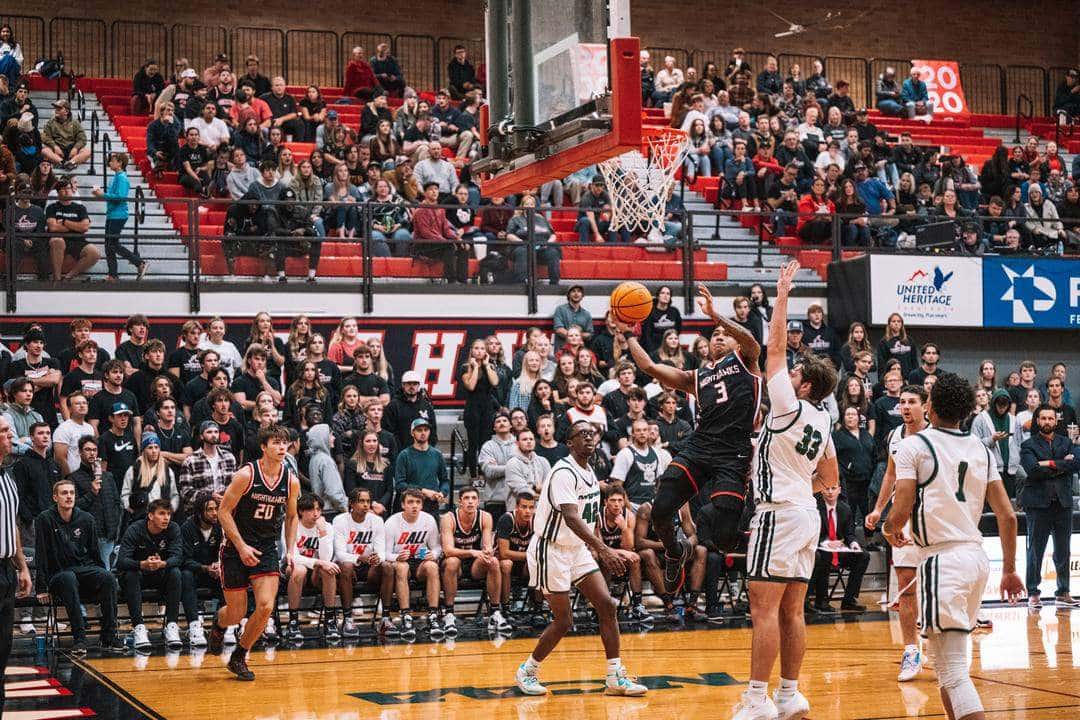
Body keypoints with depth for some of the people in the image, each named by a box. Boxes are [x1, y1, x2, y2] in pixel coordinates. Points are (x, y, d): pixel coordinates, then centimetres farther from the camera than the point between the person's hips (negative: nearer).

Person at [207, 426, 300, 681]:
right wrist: (242, 546, -17)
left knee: (266, 606, -14)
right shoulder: (246, 475, -15)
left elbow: (291, 517, 14)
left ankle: (239, 658, 7)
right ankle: (219, 624, 40)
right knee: (236, 613, 1)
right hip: (236, 548, -3)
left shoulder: (291, 481, -2)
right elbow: (224, 511, -11)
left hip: (266, 548, 3)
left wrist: (290, 552, 5)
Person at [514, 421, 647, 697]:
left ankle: (616, 677, 3)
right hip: (551, 550, -8)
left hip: (577, 548, 8)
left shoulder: (589, 472, 7)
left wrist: (598, 550, 16)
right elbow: (571, 517, -35)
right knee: (563, 620, -4)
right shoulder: (564, 472, -22)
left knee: (607, 604, -2)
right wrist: (604, 550, -43)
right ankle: (526, 671, 17)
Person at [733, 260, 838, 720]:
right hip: (806, 513, 9)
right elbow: (831, 479, 21)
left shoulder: (790, 406, -10)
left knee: (764, 608, -9)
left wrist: (782, 293, -6)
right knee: (791, 611, 10)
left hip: (778, 514, -9)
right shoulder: (822, 420, 13)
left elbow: (774, 348, -10)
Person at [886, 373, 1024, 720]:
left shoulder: (914, 445, -5)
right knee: (950, 658, 21)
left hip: (942, 559, -7)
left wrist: (891, 530, 11)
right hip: (977, 557, 7)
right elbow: (1008, 516, 9)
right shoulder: (982, 450, 12)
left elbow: (901, 512, -11)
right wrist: (1009, 569, 17)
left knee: (953, 671, -9)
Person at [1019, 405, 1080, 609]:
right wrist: (1062, 464, -9)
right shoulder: (1028, 445, 2)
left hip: (1063, 504, 3)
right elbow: (1033, 469, -14)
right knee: (1035, 552, -1)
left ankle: (1063, 593, 17)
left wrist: (1051, 464, -13)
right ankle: (1033, 594, 4)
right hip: (1038, 504, -3)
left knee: (1063, 552, 9)